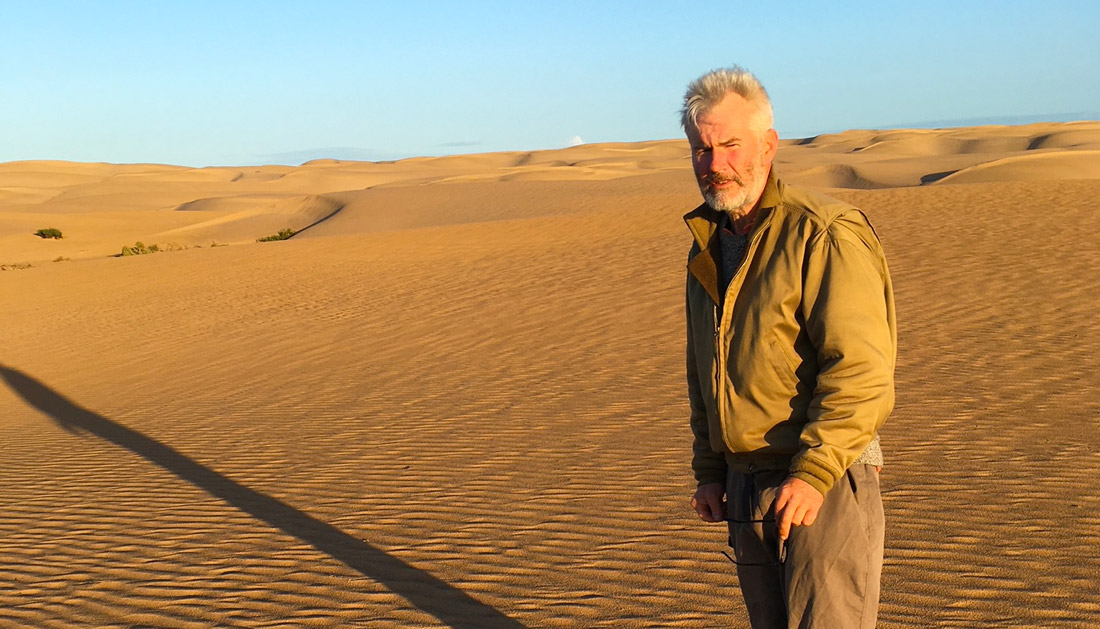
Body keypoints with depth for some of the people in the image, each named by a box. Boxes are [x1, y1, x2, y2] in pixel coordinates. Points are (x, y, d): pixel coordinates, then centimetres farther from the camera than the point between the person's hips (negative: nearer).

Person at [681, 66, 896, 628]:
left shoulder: (825, 235, -13)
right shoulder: (708, 248, 12)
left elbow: (861, 373, -20)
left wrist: (812, 474, -23)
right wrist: (709, 470, 16)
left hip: (824, 484, -7)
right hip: (745, 490, 8)